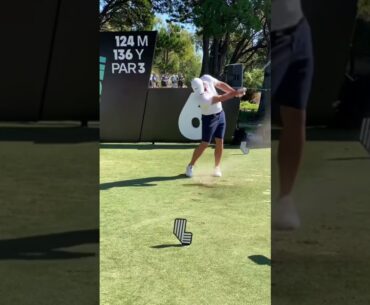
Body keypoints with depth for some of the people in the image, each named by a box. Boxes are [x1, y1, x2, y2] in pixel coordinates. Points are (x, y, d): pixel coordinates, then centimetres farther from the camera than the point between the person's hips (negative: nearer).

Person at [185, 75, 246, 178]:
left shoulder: (206, 78, -14)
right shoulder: (202, 98, -34)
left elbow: (221, 84, 0)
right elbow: (221, 98, -32)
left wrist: (234, 91, -9)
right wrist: (235, 93, -29)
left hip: (220, 114, 6)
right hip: (209, 118, -6)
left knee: (220, 142, 6)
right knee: (205, 144, -3)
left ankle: (217, 168, 15)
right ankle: (190, 166, 10)